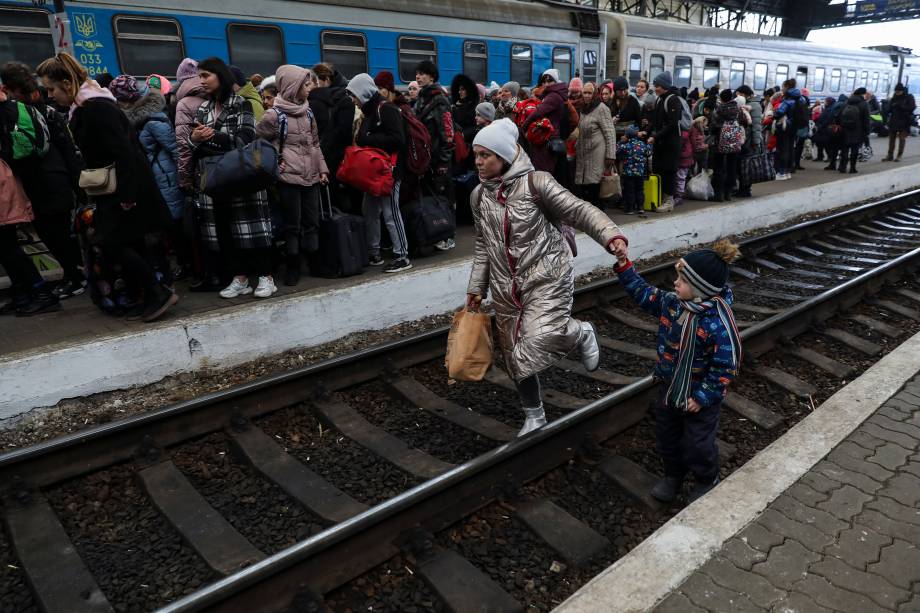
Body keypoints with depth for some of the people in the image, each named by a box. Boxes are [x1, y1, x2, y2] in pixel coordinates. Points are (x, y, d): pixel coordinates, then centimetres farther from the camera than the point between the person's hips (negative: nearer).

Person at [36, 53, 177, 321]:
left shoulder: (97, 108, -17)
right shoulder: (82, 108, 14)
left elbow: (122, 153, -23)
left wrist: (126, 196, -24)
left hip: (127, 187, -10)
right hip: (114, 190, 10)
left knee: (110, 242, -10)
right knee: (130, 242, 10)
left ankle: (158, 293, -4)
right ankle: (152, 297, 17)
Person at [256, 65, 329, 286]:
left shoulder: (308, 112, 11)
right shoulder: (275, 116, -8)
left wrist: (322, 169, 10)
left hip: (311, 177, 6)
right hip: (289, 177, -5)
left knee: (312, 222, 10)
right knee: (292, 225, 1)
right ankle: (292, 267, 13)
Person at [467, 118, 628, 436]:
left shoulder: (535, 183, -10)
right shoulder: (479, 196, 6)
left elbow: (578, 211, -15)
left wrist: (611, 235, -31)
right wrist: (476, 286, 14)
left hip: (546, 278, -5)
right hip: (506, 288, 6)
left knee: (540, 340, -25)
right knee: (516, 354, 10)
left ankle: (582, 335, 11)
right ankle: (534, 416, 31)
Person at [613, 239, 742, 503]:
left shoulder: (719, 323, -31)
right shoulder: (671, 303, -10)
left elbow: (726, 366, -26)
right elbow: (643, 293, 4)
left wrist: (703, 397, -20)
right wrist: (624, 266, -7)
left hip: (699, 396, -6)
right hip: (669, 388, 7)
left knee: (697, 445, 14)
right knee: (666, 437, 23)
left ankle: (706, 481, 44)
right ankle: (673, 476, 49)